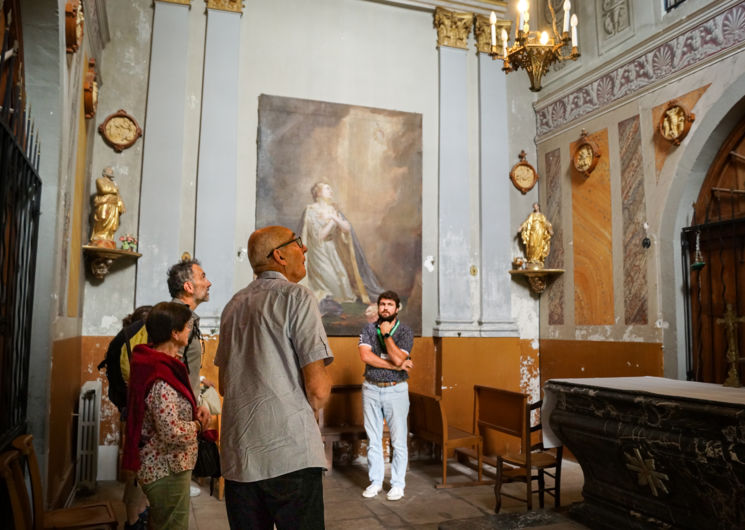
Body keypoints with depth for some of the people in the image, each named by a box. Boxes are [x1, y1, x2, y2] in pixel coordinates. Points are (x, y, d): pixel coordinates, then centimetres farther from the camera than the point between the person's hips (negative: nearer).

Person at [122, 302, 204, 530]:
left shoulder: (153, 362, 4)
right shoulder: (161, 380, -28)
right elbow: (172, 433, -32)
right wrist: (198, 425, -15)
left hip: (159, 466, 10)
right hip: (167, 471, -10)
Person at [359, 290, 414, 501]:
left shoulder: (405, 331, -3)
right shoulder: (369, 329, 3)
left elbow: (398, 358, -18)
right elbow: (365, 356, -13)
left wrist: (386, 334, -14)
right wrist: (396, 366, -16)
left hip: (395, 389, -2)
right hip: (371, 389, 2)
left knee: (399, 440, 2)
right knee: (373, 439, 10)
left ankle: (397, 484, 17)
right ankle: (375, 481, 23)